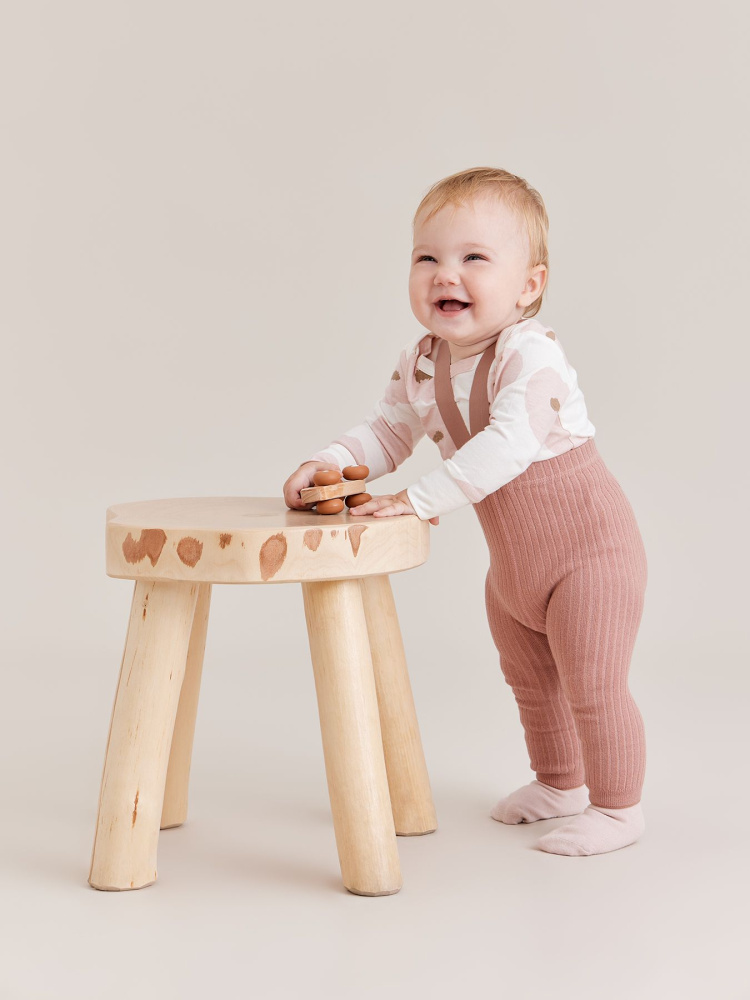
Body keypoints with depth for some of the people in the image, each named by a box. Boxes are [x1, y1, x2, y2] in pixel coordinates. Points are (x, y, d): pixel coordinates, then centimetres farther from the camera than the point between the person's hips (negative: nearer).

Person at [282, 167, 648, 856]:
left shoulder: (530, 356, -29)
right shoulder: (421, 364, -5)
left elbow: (511, 442, -43)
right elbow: (388, 433, 6)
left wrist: (420, 500, -44)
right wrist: (329, 462, -14)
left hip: (589, 548, -8)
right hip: (513, 565, 9)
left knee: (593, 687, -4)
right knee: (530, 681, 23)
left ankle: (618, 808, 15)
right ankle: (560, 784, 44)